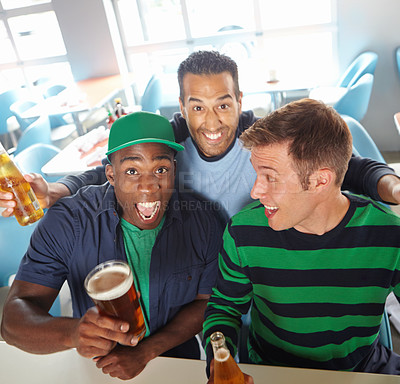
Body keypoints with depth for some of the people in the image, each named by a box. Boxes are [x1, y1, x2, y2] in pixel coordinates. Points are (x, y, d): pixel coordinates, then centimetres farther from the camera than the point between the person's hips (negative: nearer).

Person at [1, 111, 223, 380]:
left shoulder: (203, 223, -12)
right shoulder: (68, 222, -17)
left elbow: (205, 303, -3)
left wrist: (145, 352, -14)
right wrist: (71, 333, -39)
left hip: (177, 357, 0)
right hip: (96, 367, 1)